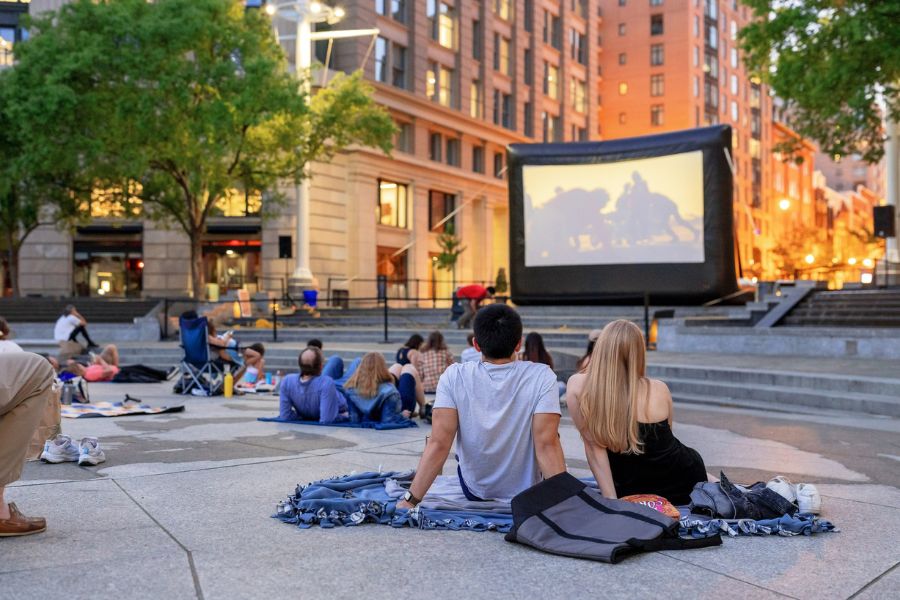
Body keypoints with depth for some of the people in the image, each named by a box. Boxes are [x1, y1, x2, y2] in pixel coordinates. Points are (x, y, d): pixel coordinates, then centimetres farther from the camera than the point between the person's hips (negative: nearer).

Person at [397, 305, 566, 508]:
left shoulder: (454, 377, -18)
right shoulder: (541, 377, -20)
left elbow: (439, 443, -22)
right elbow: (547, 446, -26)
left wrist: (410, 500, -21)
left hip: (474, 491, 1)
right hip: (528, 494, 0)